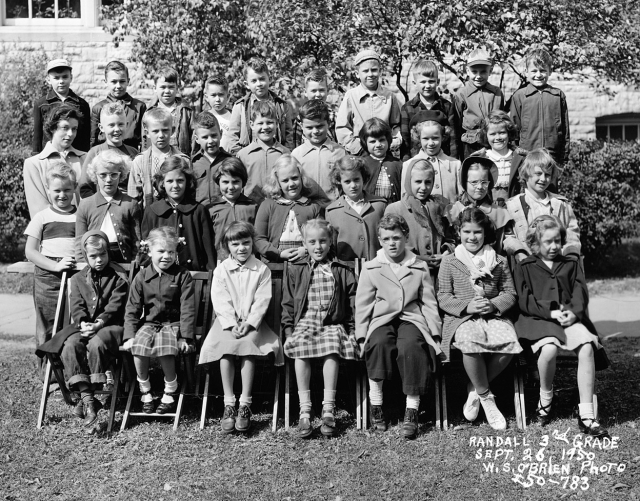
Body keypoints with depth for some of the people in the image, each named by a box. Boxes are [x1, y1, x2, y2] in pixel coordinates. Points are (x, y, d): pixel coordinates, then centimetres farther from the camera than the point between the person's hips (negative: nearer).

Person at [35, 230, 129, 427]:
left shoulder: (118, 277, 4)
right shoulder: (78, 279, 16)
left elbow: (114, 306, -6)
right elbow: (77, 307, 5)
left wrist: (99, 323, -20)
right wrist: (83, 324, -15)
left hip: (110, 325, -4)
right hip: (83, 326, 4)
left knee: (96, 344, -36)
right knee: (70, 346, -28)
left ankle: (87, 398, -24)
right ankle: (87, 397, -29)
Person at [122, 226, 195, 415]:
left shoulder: (182, 275, -2)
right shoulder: (142, 277, 4)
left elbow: (187, 309, -7)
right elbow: (132, 309, 4)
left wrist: (185, 337, -15)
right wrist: (129, 336, -8)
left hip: (173, 323, -3)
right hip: (149, 323, 3)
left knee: (164, 348, -32)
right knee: (138, 346, -26)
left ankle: (170, 393, -10)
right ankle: (145, 392, -6)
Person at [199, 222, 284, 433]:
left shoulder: (262, 270, 5)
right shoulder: (221, 270, 6)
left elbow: (262, 301, -3)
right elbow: (220, 302, -3)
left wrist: (249, 323, -16)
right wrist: (232, 324, -16)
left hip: (252, 323, -1)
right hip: (227, 322, 1)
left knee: (248, 345, -29)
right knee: (225, 347, -27)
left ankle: (245, 404, -24)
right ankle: (229, 404, -21)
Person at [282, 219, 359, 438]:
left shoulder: (342, 271, 13)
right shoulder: (295, 270, 16)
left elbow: (353, 302, 11)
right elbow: (288, 303, 14)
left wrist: (353, 329, 1)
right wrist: (288, 329, 2)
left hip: (333, 323, -1)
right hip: (305, 321, 1)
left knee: (332, 349, -34)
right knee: (300, 347, -32)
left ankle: (328, 409, -30)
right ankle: (304, 410, -28)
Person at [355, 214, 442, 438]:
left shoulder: (420, 267, 16)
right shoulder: (371, 268, 13)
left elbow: (429, 303, 14)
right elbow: (362, 305, 10)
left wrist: (435, 333, 2)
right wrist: (362, 336, -2)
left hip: (411, 318, 0)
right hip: (382, 319, 0)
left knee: (411, 344, -36)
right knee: (379, 342, -36)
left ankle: (412, 410, -30)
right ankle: (376, 405, -22)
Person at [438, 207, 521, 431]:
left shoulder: (499, 262, 15)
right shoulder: (449, 262, 9)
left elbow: (510, 293, 11)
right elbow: (443, 297, 4)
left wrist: (493, 304, -10)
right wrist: (467, 306, -14)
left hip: (494, 315, 2)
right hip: (461, 318, -2)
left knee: (510, 343, -31)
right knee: (471, 341, -37)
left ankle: (475, 388, -6)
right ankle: (486, 396, -13)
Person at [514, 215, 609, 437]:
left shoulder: (571, 263, 22)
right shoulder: (524, 267, 11)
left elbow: (580, 292, 11)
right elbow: (525, 300, 0)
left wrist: (574, 312, -10)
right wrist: (551, 312, -14)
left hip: (570, 317, 3)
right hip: (538, 319, -3)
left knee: (587, 347, -28)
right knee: (549, 349, -35)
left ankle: (586, 415, -22)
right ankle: (545, 399, -4)